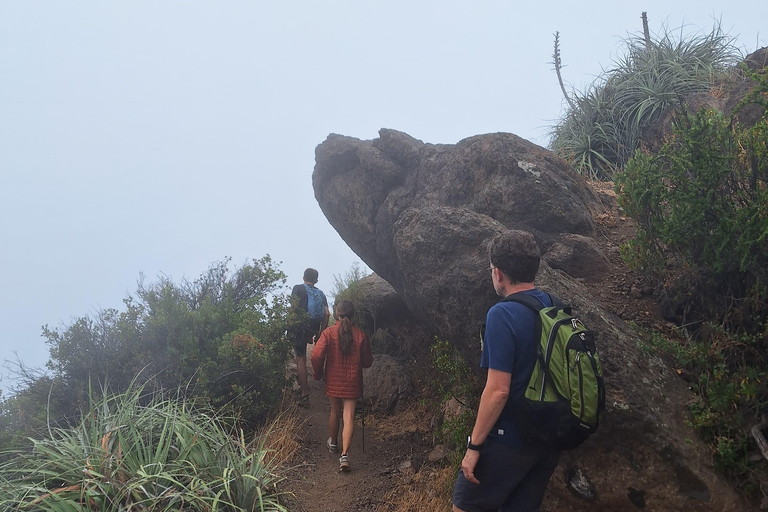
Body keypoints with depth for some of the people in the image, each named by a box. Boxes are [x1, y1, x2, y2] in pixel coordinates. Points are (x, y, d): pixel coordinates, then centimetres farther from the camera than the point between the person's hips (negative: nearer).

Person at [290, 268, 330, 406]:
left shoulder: (298, 288, 0)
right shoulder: (321, 293, 12)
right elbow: (326, 314, 4)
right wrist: (321, 333, 9)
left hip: (299, 327, -5)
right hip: (313, 329, 5)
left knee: (301, 359, -3)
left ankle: (305, 394, -5)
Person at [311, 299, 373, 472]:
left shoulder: (329, 333, -10)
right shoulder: (360, 335, -6)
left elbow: (316, 356, -18)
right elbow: (367, 362, 2)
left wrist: (318, 373, -1)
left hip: (333, 381, 0)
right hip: (352, 382, 0)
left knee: (335, 412, 20)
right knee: (349, 416, 0)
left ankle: (333, 443, 40)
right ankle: (344, 454, -12)